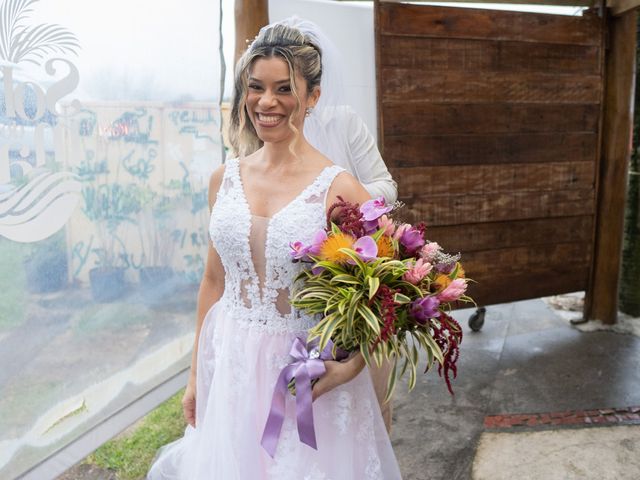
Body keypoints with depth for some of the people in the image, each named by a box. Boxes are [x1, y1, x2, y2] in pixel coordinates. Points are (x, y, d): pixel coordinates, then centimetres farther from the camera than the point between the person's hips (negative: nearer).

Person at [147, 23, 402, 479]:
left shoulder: (338, 187, -14)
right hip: (230, 364, 4)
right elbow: (214, 280, 7)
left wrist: (350, 366, -23)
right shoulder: (225, 179, 0)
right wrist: (196, 374, 10)